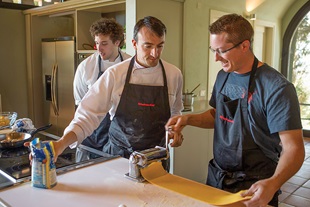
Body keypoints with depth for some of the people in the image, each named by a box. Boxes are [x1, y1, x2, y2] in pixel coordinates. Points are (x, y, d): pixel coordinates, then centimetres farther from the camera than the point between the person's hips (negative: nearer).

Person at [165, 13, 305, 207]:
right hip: (216, 177, 7)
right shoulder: (223, 76, -1)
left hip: (254, 188, -6)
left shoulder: (277, 88, -21)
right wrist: (188, 119, -5)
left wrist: (273, 183, -38)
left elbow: (293, 148, -21)